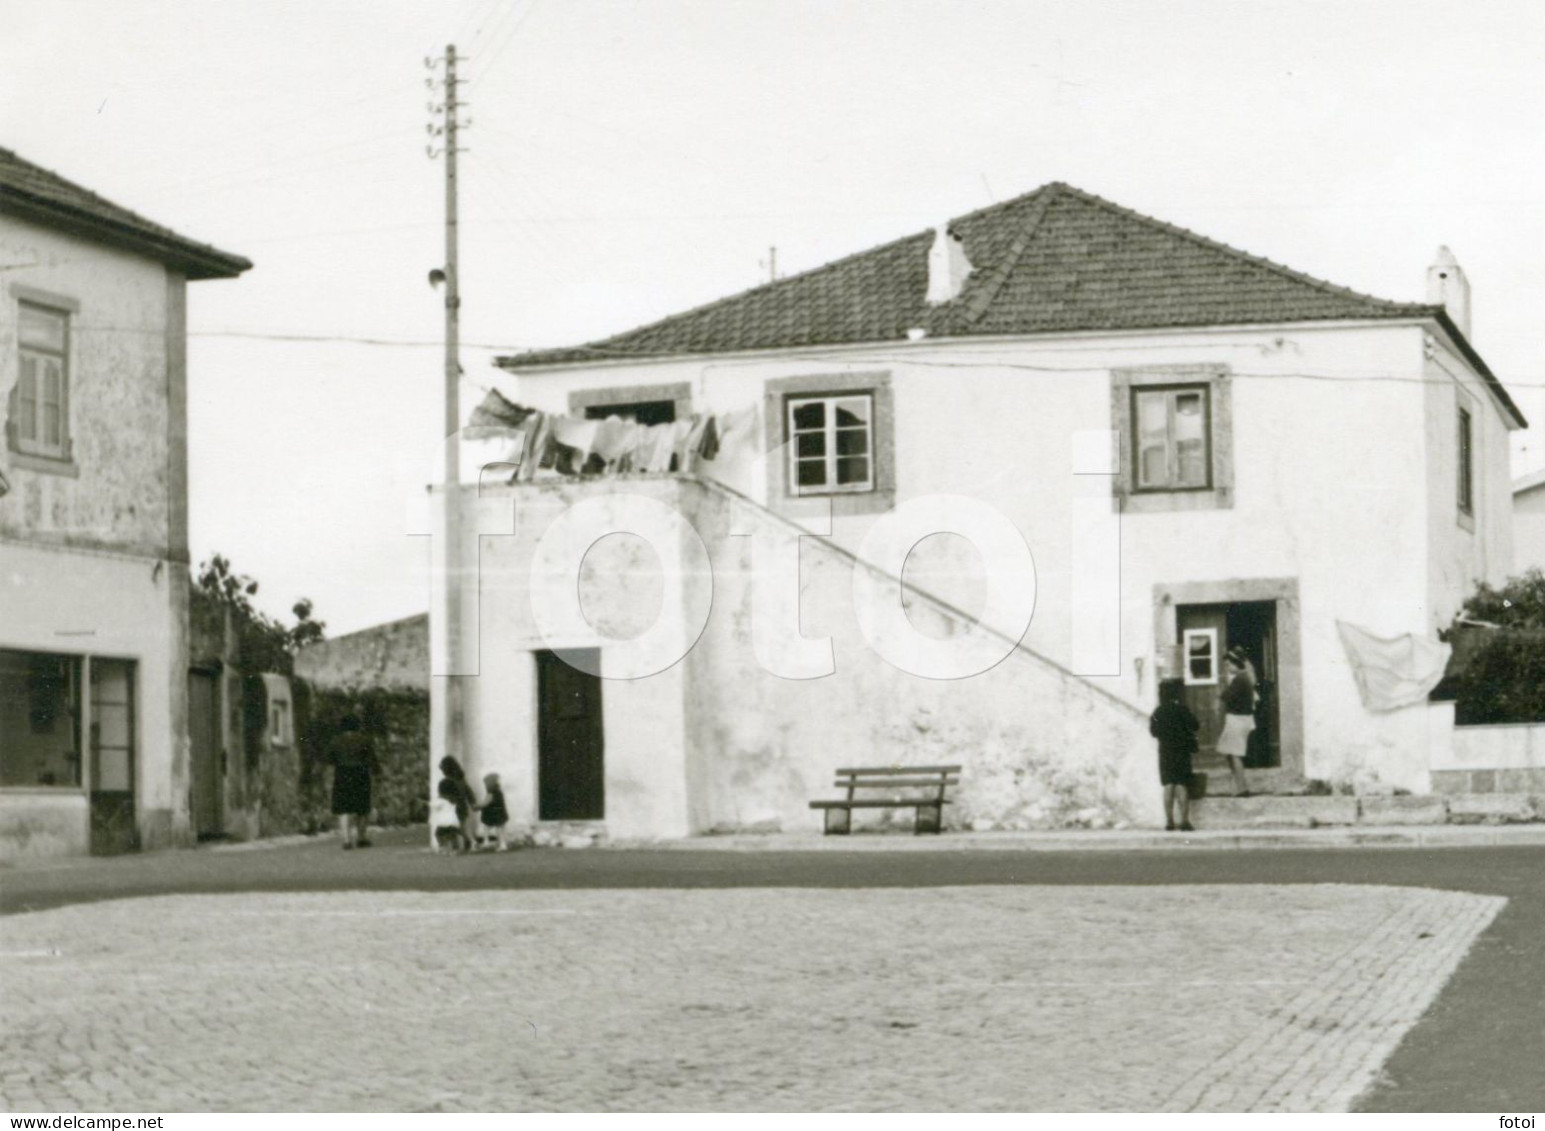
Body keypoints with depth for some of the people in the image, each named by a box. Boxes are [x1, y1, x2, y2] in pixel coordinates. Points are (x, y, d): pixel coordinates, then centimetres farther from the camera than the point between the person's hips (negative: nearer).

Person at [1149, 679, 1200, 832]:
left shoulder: (1158, 712, -1)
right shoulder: (1181, 709, -10)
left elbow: (1154, 731, 4)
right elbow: (1194, 726, -9)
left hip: (1165, 752, 2)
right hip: (1181, 750, -2)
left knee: (1168, 786, 7)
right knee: (1182, 786, 0)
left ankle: (1169, 821, 3)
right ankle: (1184, 821, -4)